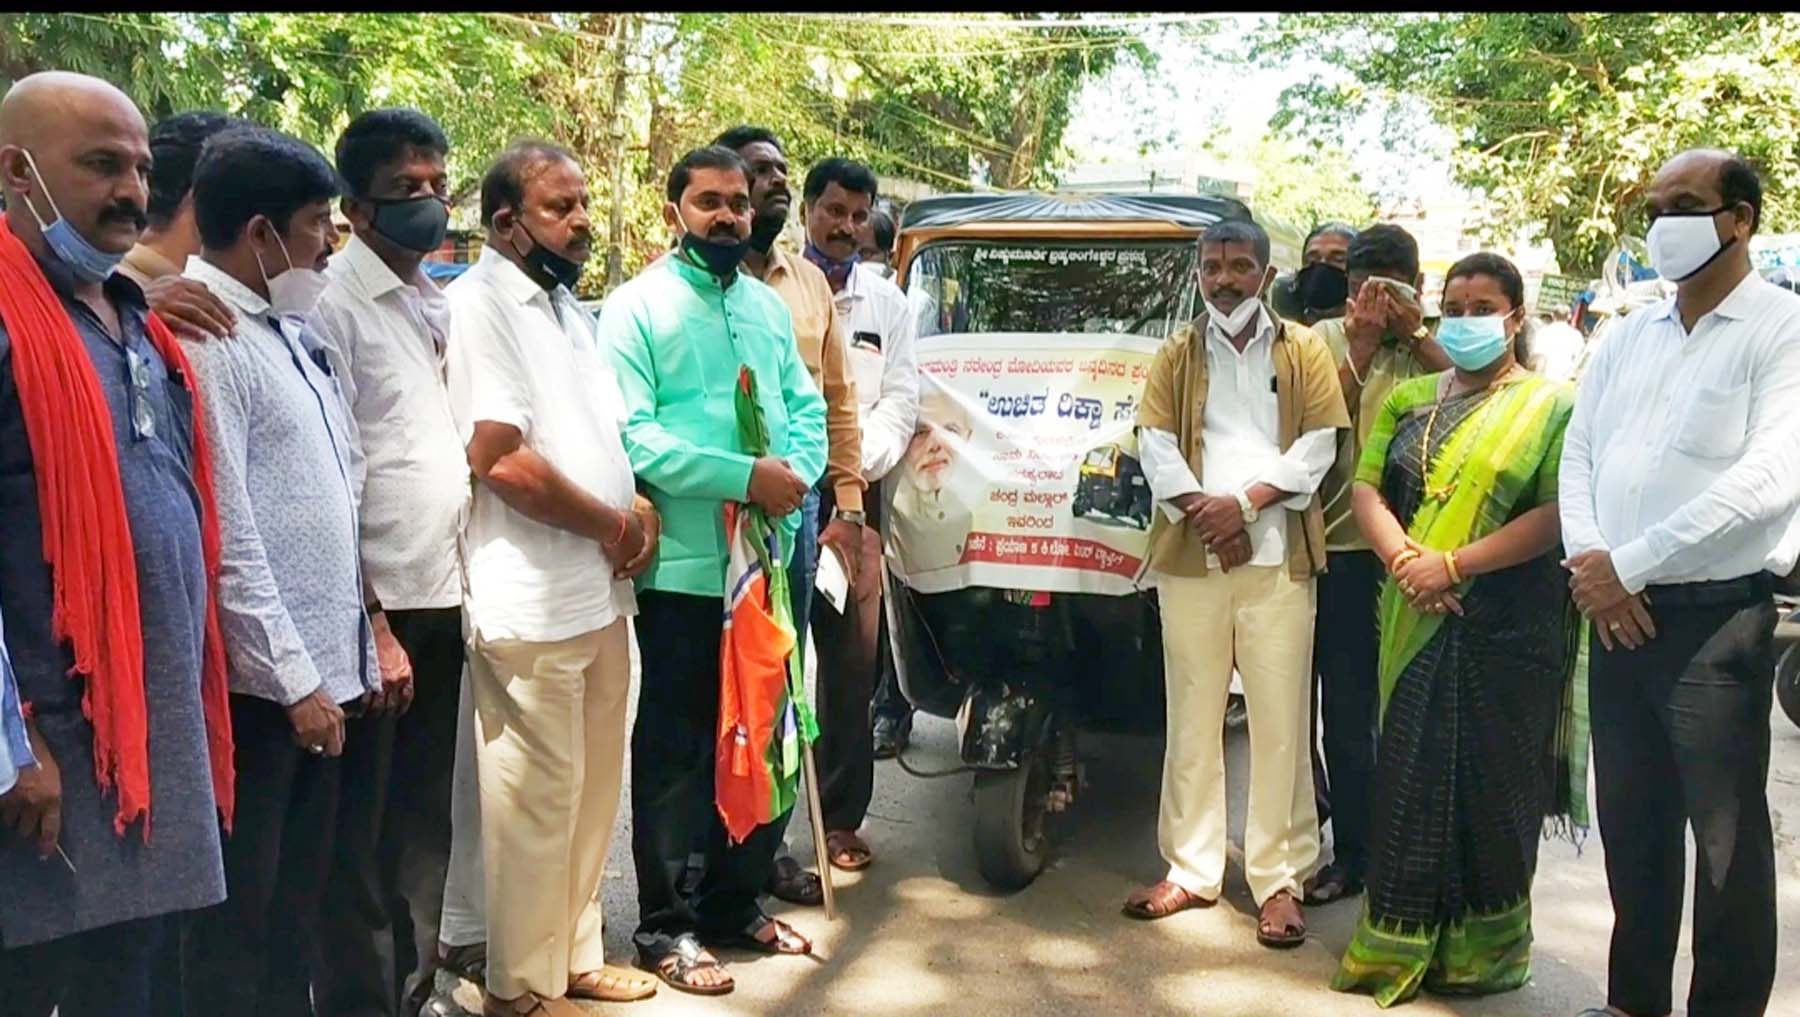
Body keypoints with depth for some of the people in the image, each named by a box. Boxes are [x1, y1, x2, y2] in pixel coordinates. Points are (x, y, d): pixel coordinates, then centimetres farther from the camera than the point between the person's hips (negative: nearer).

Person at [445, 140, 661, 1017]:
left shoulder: (566, 303, 15)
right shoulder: (480, 304, -13)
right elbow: (501, 459, -21)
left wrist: (641, 506, 3)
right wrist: (611, 525, -10)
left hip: (602, 591, 9)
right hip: (532, 602, -9)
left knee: (592, 785, 17)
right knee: (538, 795, 1)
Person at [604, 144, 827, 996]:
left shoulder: (768, 305, 14)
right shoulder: (636, 307, -7)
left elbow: (806, 405, 13)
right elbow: (630, 435, -17)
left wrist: (797, 474, -9)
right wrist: (747, 477, -21)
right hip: (685, 567, -6)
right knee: (675, 749, 3)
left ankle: (736, 901, 29)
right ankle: (665, 926, 15)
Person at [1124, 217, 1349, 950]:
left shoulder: (1303, 350, 10)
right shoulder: (1175, 356, 14)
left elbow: (1317, 446, 0)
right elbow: (1155, 446, 3)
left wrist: (1246, 503, -12)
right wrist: (1202, 513, -12)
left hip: (1278, 557, -1)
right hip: (1189, 555, 2)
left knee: (1280, 720, -2)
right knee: (1193, 717, 6)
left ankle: (1280, 878, 5)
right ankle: (1190, 869, 14)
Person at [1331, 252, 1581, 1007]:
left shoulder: (1549, 406, 0)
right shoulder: (1408, 399, 14)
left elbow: (1557, 514, -11)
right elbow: (1368, 486, 7)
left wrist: (1453, 564, -17)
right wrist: (1403, 560, -12)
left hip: (1508, 625, -4)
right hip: (1416, 621, 4)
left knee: (1491, 784, 3)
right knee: (1409, 779, 5)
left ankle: (1484, 949, 18)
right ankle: (1401, 943, 15)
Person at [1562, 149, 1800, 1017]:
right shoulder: (1628, 337, 13)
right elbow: (1578, 456, 11)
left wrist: (1630, 564, -17)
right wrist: (1590, 564, -6)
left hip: (1717, 621, -6)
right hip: (1617, 616, 6)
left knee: (1725, 835, 3)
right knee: (1632, 824, 15)